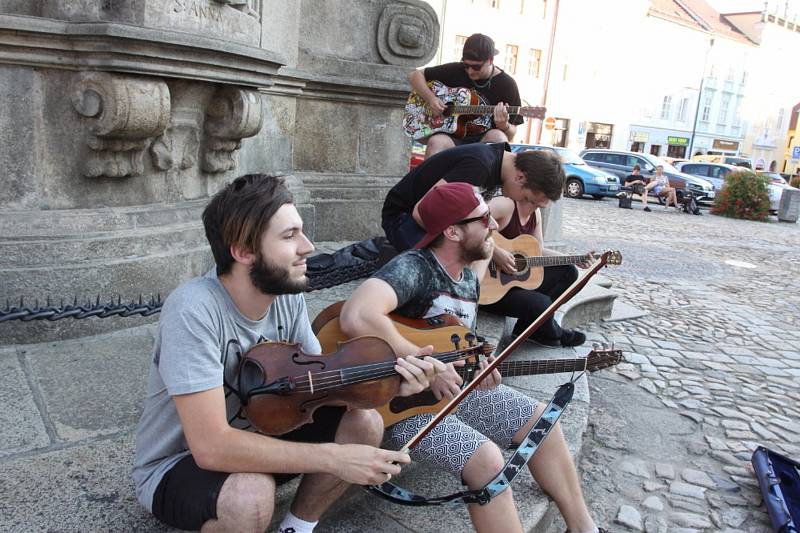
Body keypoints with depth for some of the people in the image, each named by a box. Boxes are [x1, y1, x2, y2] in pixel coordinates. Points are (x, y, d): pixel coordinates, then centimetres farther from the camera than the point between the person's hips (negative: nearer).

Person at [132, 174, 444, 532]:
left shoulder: (287, 296, -11)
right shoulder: (193, 309, -32)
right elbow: (211, 447, -36)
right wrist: (334, 458, -35)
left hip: (253, 439, 6)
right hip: (176, 467, -6)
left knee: (365, 423, -10)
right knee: (252, 494, -37)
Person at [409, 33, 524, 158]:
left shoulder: (507, 85, 0)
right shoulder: (455, 71, 5)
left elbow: (510, 135, 1)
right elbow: (415, 75, 13)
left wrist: (504, 126, -24)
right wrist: (430, 98, -5)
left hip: (484, 143, 0)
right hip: (453, 137, 1)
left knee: (496, 136, -35)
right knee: (436, 142, -34)